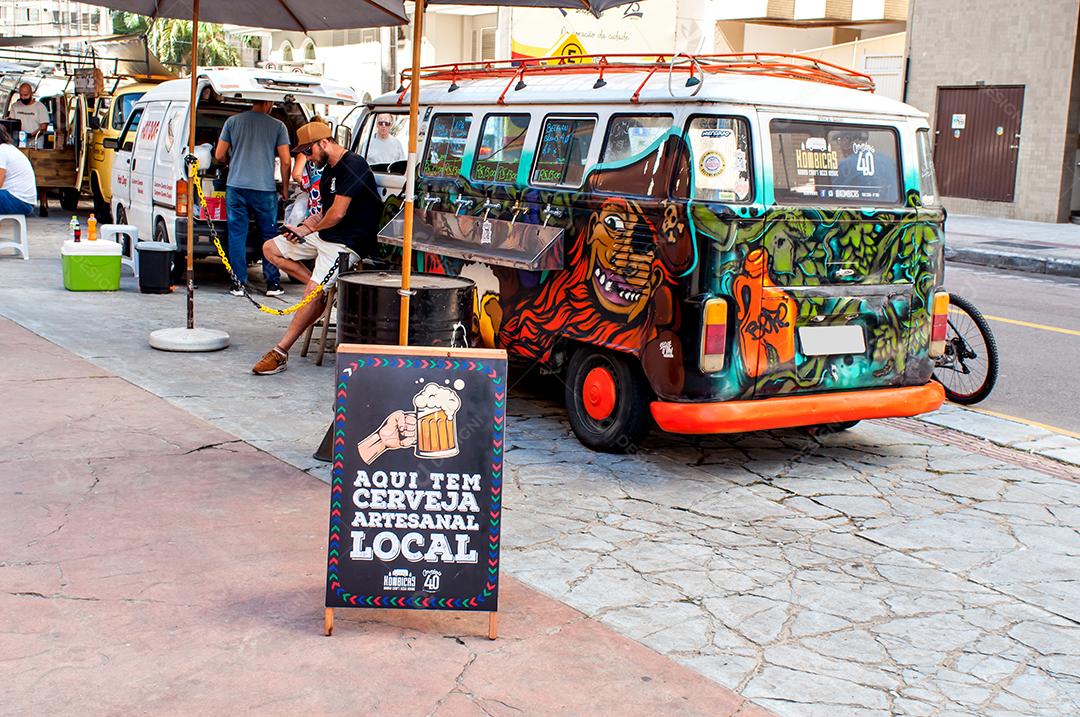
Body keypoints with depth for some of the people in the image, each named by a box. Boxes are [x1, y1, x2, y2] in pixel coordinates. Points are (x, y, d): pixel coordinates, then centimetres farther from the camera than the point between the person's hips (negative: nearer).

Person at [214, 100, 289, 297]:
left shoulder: (233, 121, 4)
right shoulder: (278, 126, 0)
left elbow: (219, 156, 6)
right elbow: (286, 161, -2)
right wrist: (285, 188, 10)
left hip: (236, 187, 1)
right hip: (265, 189, -1)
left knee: (237, 236, 6)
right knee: (269, 237, 10)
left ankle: (238, 283, 4)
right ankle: (273, 283, 10)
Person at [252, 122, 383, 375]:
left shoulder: (353, 165, -17)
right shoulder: (329, 169, 15)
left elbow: (337, 213, -21)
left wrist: (312, 228, -2)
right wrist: (305, 227, 0)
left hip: (347, 243, -11)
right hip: (324, 236, 11)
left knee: (314, 292, -22)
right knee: (271, 248, 10)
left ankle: (280, 353, -18)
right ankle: (323, 289, 0)